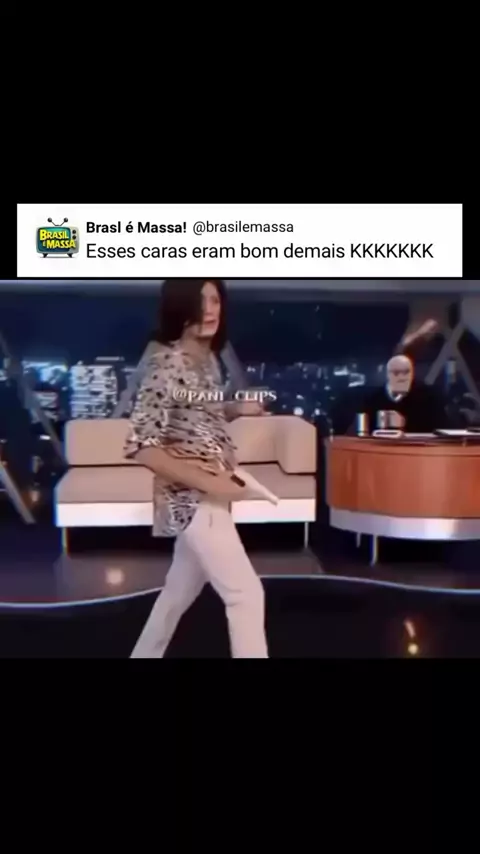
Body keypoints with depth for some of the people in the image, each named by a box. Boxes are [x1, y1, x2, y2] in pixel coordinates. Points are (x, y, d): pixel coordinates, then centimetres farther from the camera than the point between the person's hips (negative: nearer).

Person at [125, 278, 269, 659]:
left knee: (183, 588, 21)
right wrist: (208, 482, -23)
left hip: (207, 495, 9)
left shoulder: (209, 359, 8)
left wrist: (235, 410, 4)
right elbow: (141, 445, -22)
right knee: (246, 593, -5)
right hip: (190, 497, -9)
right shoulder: (165, 364, -18)